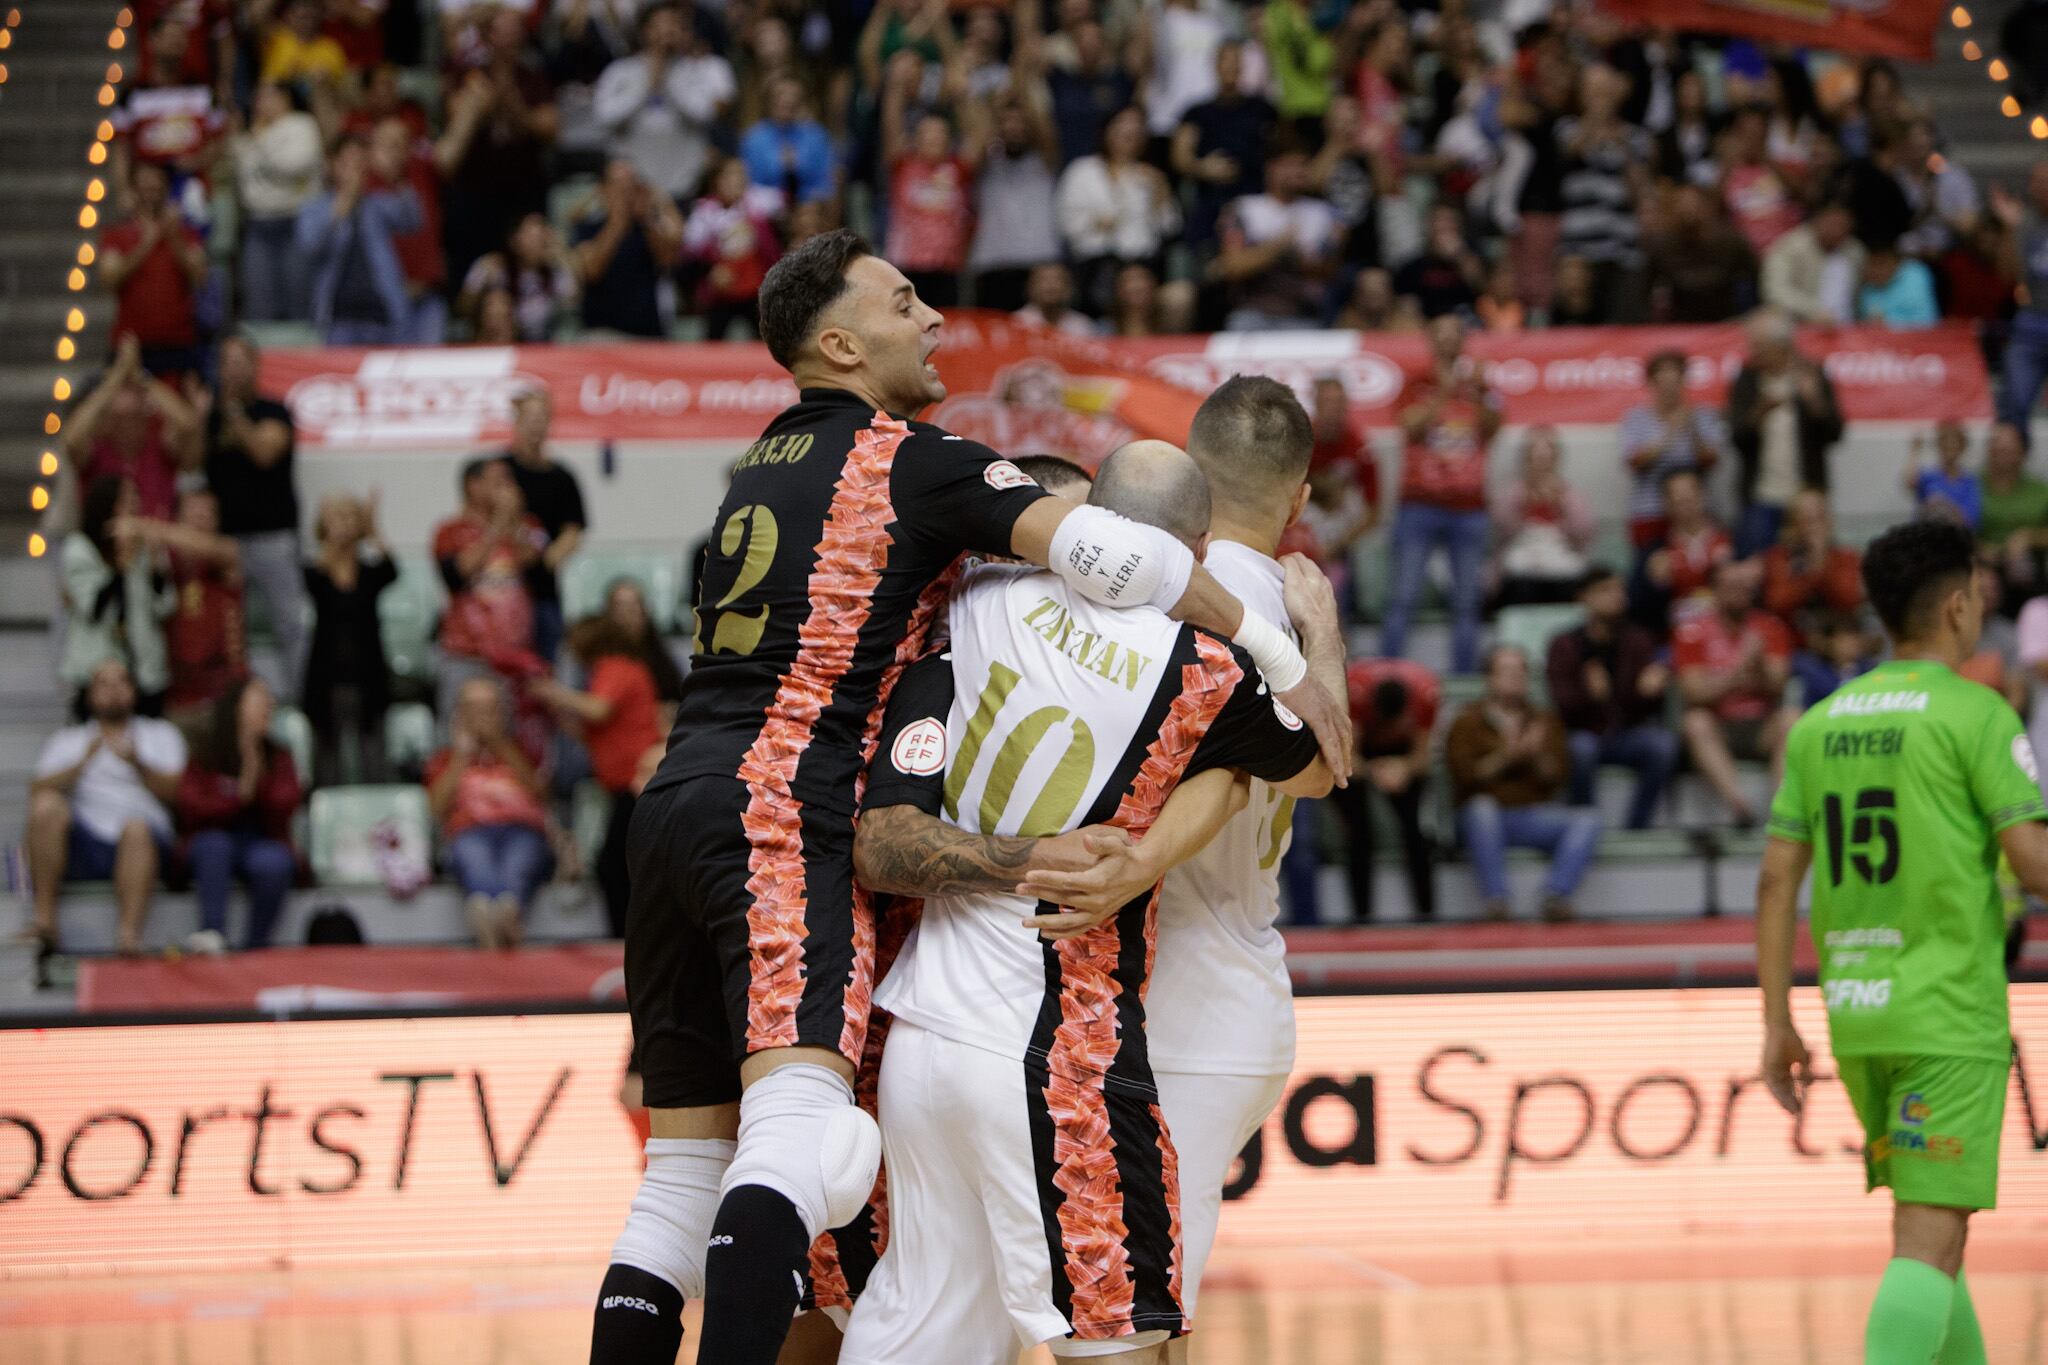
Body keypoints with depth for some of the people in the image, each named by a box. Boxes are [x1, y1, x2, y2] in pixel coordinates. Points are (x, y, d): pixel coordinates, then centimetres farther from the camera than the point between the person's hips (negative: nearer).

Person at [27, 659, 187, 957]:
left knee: (136, 826, -37)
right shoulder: (65, 741, 25)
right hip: (81, 847, 1)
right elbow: (38, 790, 5)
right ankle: (44, 920, -30)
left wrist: (137, 764, -12)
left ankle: (129, 935, -51)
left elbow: (175, 791, 5)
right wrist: (83, 762, -10)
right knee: (47, 805, -30)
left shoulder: (161, 734, 23)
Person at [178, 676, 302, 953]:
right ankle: (213, 934, -47)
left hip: (265, 844, 0)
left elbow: (283, 806, -7)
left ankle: (256, 944, -24)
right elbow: (192, 810, -9)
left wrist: (258, 772, -21)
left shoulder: (278, 757, 8)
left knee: (270, 863, -34)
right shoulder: (204, 757, 3)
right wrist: (239, 796, -19)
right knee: (215, 843, -35)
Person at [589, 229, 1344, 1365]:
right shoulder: (911, 461, -2)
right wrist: (1284, 664, -6)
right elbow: (1103, 550, -12)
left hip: (674, 803, 9)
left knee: (685, 1175, 10)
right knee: (796, 1132, -24)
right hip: (781, 815, -9)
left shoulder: (768, 463, 23)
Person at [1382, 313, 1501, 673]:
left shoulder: (1477, 386, 14)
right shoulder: (1418, 386, 9)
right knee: (1403, 598, -8)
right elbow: (1410, 426, -8)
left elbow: (1491, 428, -2)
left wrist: (1481, 395, -18)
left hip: (1469, 507, 2)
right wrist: (1444, 393, -16)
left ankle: (1465, 674, 1)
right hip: (1421, 505, -2)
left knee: (1467, 602, -1)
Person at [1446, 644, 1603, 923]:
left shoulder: (1545, 720, 17)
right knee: (1481, 806, -38)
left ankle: (1555, 895, -35)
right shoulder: (1468, 722, 7)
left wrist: (1537, 755, -14)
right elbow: (1464, 776, -8)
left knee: (1587, 820, -23)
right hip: (1489, 817, -3)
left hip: (1536, 815, 3)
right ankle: (1496, 899, -39)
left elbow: (1559, 775, 6)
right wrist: (1507, 756, -20)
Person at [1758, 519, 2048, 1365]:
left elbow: (1776, 881, 7)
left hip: (1855, 1012, 6)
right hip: (1951, 1013, -6)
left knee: (1928, 1223, 19)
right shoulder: (1976, 713, -7)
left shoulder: (1819, 723, 10)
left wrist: (1778, 1026, 11)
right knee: (1929, 1240, -8)